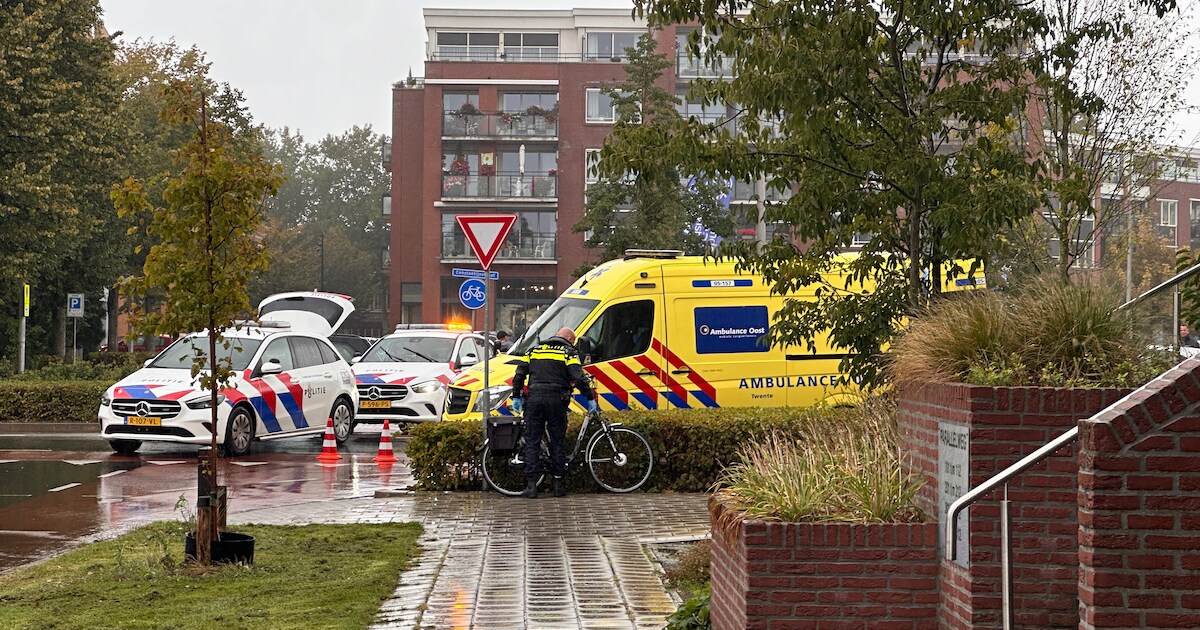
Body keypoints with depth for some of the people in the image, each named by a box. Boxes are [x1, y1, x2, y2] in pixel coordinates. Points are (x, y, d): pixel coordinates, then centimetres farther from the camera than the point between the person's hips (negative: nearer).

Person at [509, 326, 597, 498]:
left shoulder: (535, 349, 18)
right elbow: (578, 378, -7)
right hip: (556, 399, -2)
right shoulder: (568, 352, 5)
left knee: (532, 442, 4)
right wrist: (590, 398, -1)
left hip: (534, 398, 3)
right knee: (558, 441, 7)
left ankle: (531, 484, -1)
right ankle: (558, 484, 7)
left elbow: (520, 373, 13)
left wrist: (516, 397, 18)